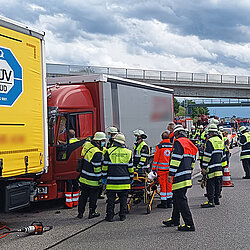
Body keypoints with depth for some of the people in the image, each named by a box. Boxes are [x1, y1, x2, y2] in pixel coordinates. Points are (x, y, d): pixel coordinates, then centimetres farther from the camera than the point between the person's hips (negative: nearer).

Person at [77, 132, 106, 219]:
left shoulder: (87, 145, -1)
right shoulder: (97, 153, -23)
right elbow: (97, 168, -21)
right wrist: (100, 179, -10)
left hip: (83, 179, 7)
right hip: (93, 181, -7)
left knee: (83, 196, 17)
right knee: (93, 197, 10)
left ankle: (80, 213, 25)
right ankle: (92, 213, 20)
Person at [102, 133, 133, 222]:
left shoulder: (109, 151, -5)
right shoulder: (128, 152, 2)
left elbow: (105, 166, -2)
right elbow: (130, 167, 8)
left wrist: (104, 177, 8)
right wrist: (131, 178, 18)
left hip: (112, 181, -2)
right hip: (124, 181, 2)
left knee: (111, 199, 6)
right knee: (123, 199, 11)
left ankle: (110, 216, 9)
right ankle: (122, 215, 15)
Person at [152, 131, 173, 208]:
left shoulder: (159, 147, -7)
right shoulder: (173, 146, 1)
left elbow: (155, 158, -4)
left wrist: (154, 168, 3)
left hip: (161, 168, -3)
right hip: (170, 169, 3)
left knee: (163, 185, 3)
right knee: (169, 185, 11)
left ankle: (164, 203, 6)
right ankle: (169, 202, 15)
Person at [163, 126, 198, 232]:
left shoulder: (178, 142, -10)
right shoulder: (190, 144, 19)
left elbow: (175, 159, -17)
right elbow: (192, 161, 22)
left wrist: (171, 174, -15)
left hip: (180, 177, -10)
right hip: (187, 177, 10)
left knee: (181, 200, -8)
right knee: (177, 198, 22)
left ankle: (189, 224, -10)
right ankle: (175, 220, 35)